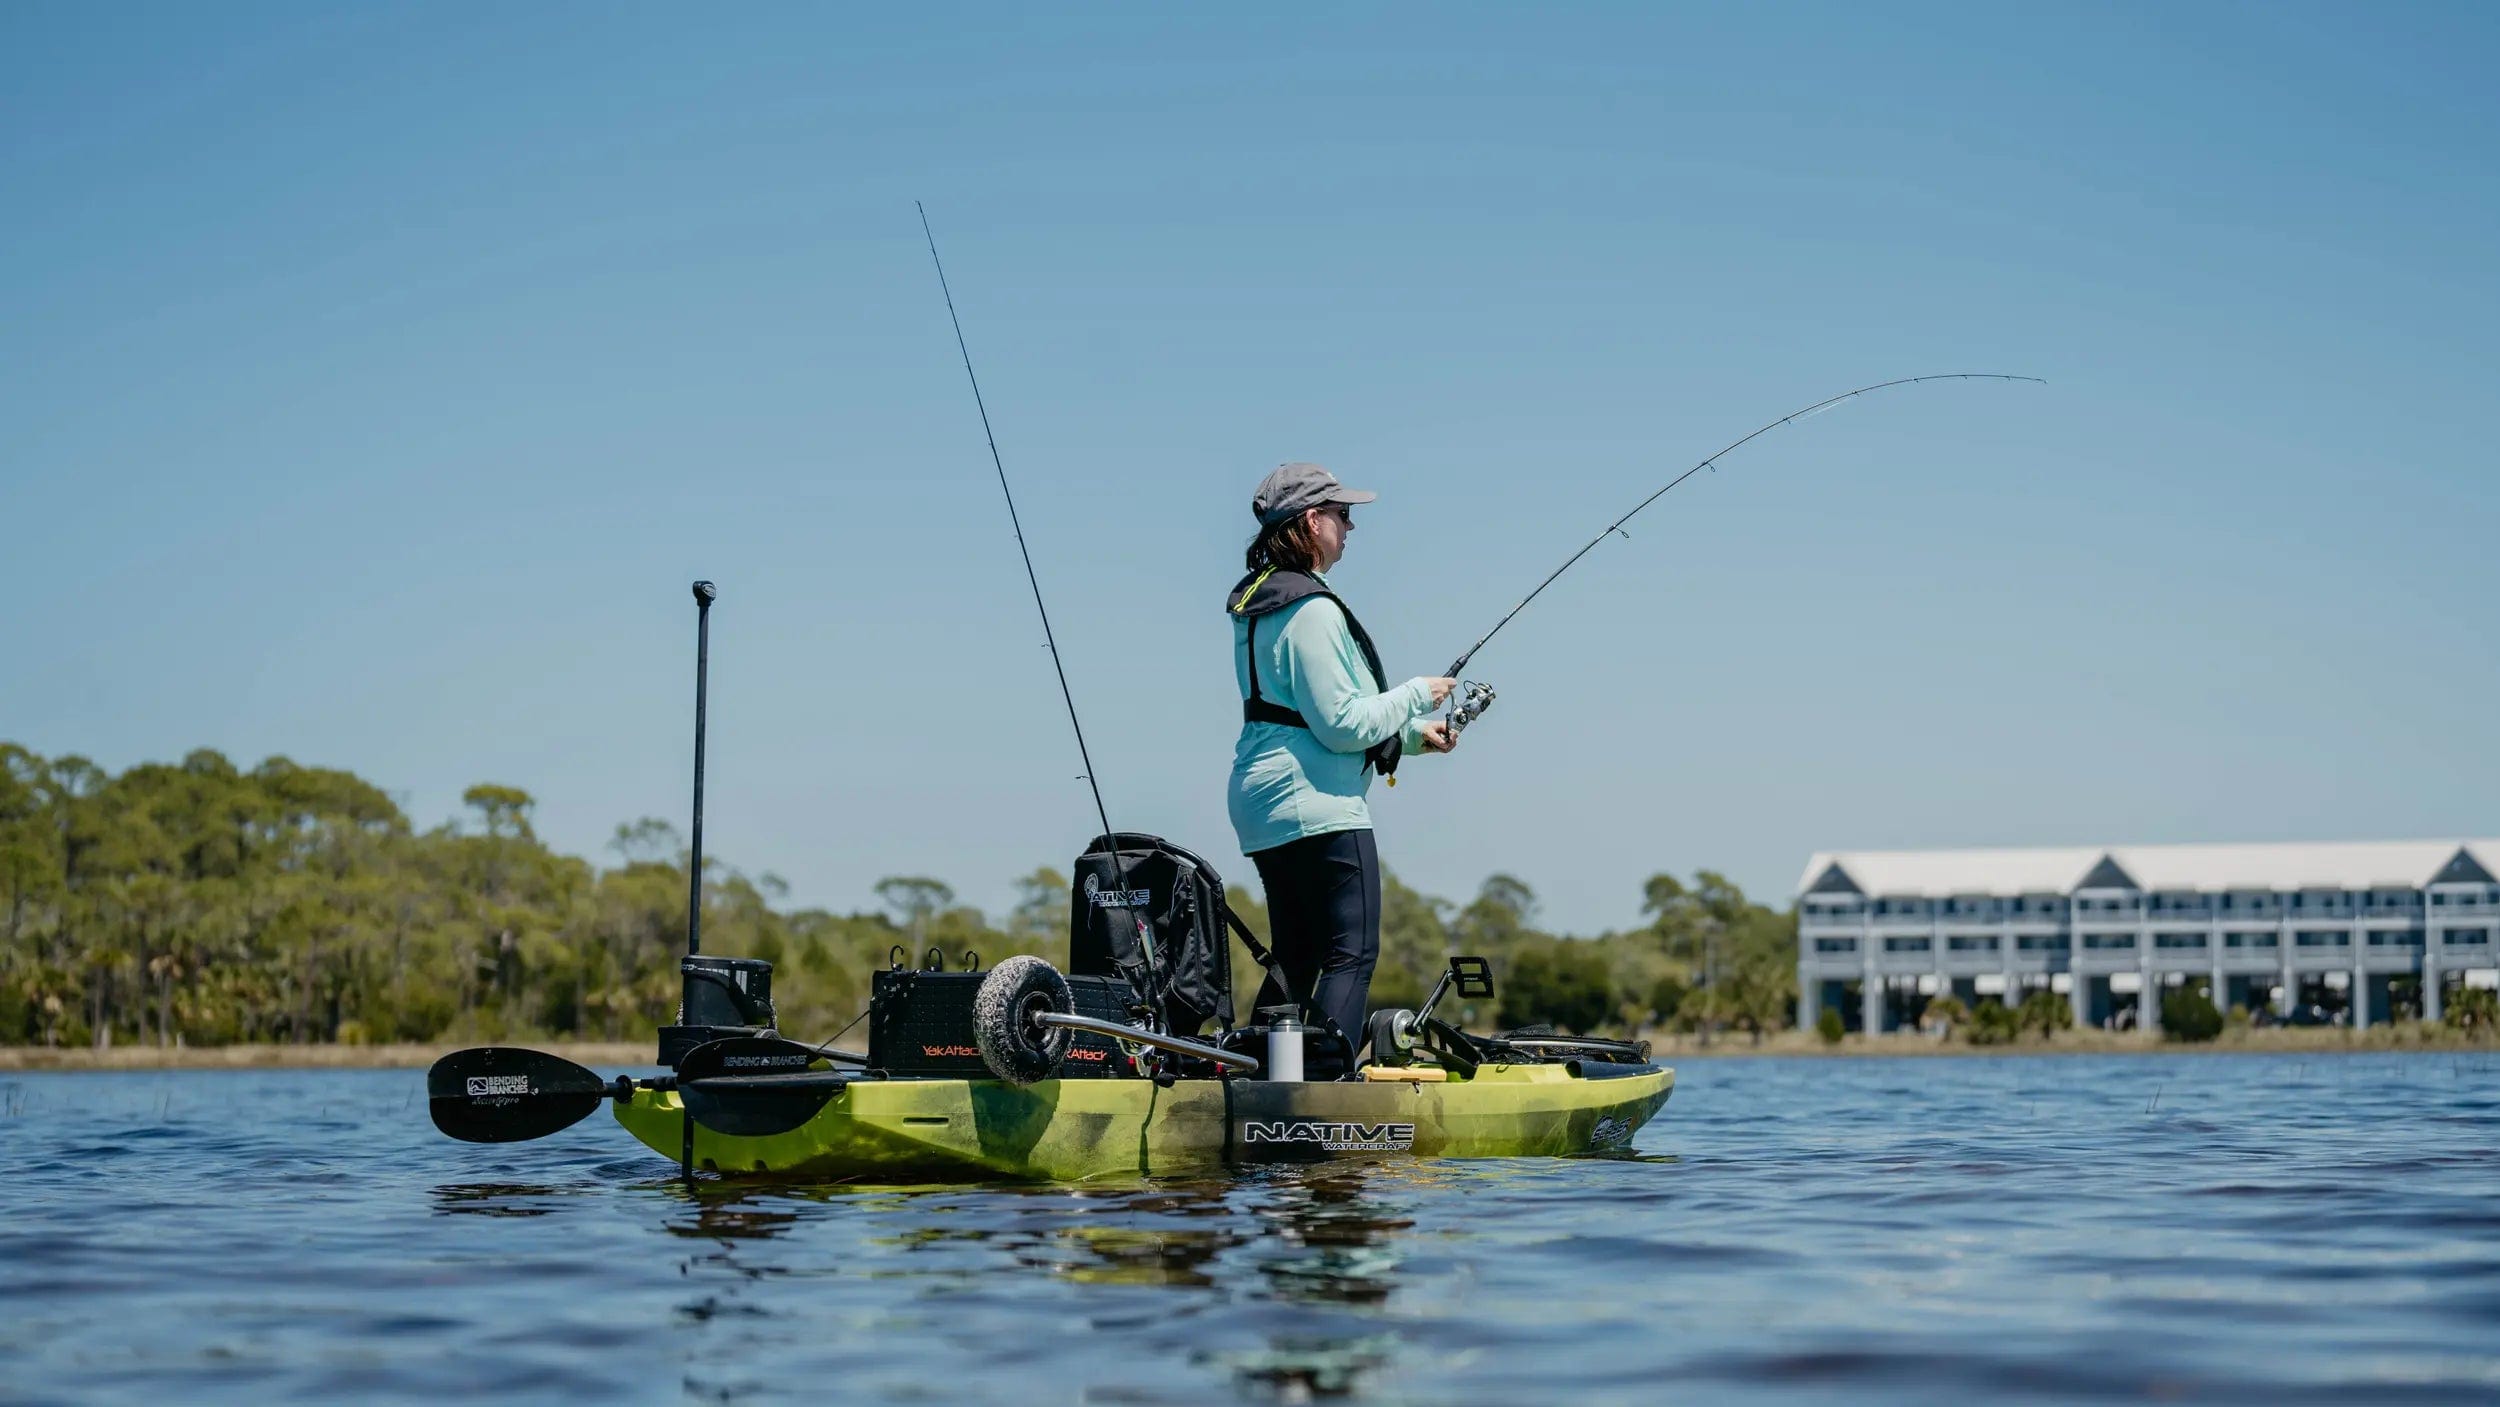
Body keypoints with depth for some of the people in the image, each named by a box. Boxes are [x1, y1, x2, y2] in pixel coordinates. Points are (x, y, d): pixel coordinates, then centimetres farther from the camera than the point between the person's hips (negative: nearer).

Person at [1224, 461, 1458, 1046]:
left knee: (1294, 959, 14)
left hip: (1260, 801, 10)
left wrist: (1414, 734, 19)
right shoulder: (1311, 610, -15)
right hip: (1318, 803, -10)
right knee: (1353, 953, -10)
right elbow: (1344, 725, -18)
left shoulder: (1258, 603, 17)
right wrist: (1417, 695, -4)